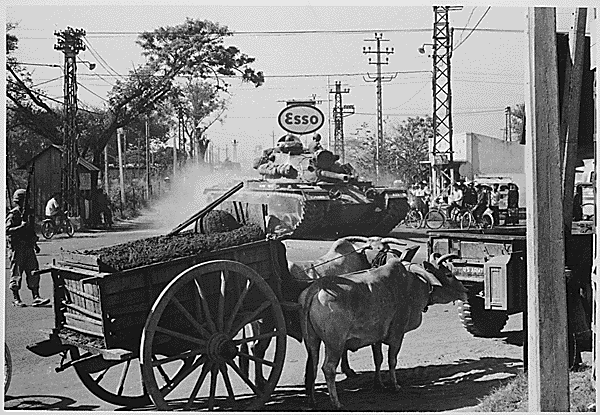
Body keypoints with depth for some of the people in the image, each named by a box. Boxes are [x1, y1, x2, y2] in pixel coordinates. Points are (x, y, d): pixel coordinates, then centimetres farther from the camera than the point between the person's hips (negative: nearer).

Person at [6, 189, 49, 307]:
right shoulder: (13, 215, -9)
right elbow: (7, 230, -19)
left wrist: (35, 244, 22)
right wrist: (21, 227, -28)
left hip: (28, 248, 7)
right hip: (17, 249, -7)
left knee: (34, 273, 1)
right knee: (16, 274, 1)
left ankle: (36, 298, 2)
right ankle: (16, 299, 9)